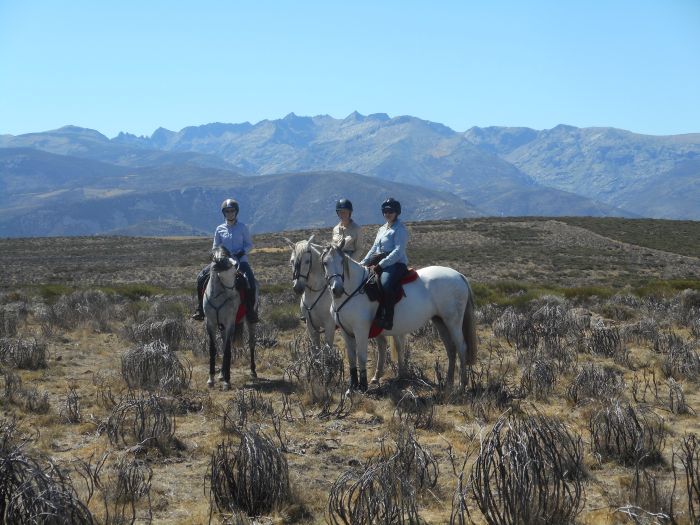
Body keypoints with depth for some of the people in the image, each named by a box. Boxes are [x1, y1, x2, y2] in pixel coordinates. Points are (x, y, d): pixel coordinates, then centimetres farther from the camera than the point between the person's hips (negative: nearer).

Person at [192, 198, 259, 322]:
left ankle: (251, 311, -20)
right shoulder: (219, 229, 8)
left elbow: (250, 244, 6)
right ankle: (200, 309, -4)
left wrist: (242, 252, -13)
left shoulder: (242, 227, 3)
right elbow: (215, 247, 15)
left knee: (250, 281, -31)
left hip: (240, 260, -3)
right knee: (202, 277, -12)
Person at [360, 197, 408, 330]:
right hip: (378, 263, 9)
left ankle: (387, 319, -40)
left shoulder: (400, 229, -4)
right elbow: (374, 249, 26)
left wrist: (380, 265, -22)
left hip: (396, 264, -9)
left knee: (385, 283, -39)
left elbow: (398, 251, -16)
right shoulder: (382, 229, 23)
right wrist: (362, 263, 11)